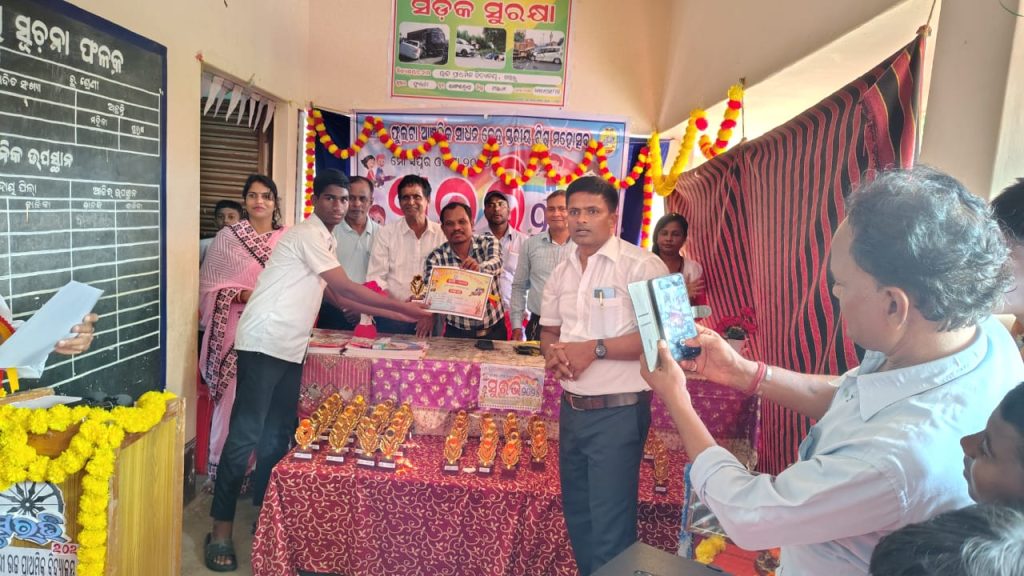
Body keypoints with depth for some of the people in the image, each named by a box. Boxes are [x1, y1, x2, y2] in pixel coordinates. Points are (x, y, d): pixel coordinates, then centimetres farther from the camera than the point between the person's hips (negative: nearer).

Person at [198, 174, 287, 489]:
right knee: (232, 399, 0)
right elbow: (208, 285, 0)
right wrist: (243, 294, -14)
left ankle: (260, 466, 19)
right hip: (236, 331, -2)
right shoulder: (227, 236, 2)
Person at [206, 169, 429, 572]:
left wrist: (398, 316, 15)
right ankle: (221, 529, 2)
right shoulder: (308, 234, -11)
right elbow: (346, 288, -14)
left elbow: (338, 298, 18)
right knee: (246, 434, -7)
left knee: (278, 433, 13)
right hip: (264, 342, -9)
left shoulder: (326, 241, 17)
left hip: (290, 348, 9)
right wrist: (404, 308, -8)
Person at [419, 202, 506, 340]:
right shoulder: (435, 258, -8)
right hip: (457, 332, 0)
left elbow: (495, 264, -25)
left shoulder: (488, 243, -6)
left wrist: (479, 268, -48)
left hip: (494, 329, 0)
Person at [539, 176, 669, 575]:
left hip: (618, 411, -7)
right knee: (576, 513, 20)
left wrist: (595, 349, -22)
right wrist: (553, 352, -6)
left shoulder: (642, 265, -13)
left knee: (610, 526, 2)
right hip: (572, 408, 7)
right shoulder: (561, 272, 10)